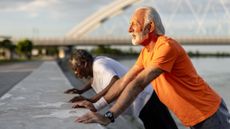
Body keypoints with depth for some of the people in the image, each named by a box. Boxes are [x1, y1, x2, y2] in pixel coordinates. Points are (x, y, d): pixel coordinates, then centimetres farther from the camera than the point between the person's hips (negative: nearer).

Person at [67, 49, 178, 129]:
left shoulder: (99, 65, -21)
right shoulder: (96, 63, 9)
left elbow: (116, 83, -40)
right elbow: (96, 78, 32)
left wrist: (91, 101, -37)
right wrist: (81, 91, 17)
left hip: (146, 100, -10)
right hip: (141, 103, 10)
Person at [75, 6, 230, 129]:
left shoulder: (166, 46, -25)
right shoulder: (146, 52, 3)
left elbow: (138, 84, -32)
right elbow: (125, 81, 6)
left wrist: (108, 116, -34)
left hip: (210, 114, -8)